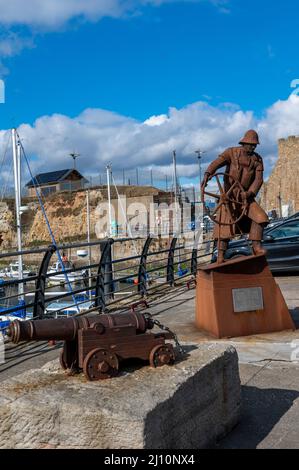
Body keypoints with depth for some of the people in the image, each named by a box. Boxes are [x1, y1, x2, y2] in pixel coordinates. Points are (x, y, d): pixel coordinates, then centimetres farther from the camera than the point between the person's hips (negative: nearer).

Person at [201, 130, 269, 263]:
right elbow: (217, 163, -25)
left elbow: (259, 179, -6)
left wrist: (250, 193, -24)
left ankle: (256, 247, -5)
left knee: (259, 217, -14)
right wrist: (207, 175, -45)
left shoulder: (257, 159, 3)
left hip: (245, 196, 4)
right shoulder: (232, 152, -8)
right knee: (225, 224, -6)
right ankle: (220, 257, 0)